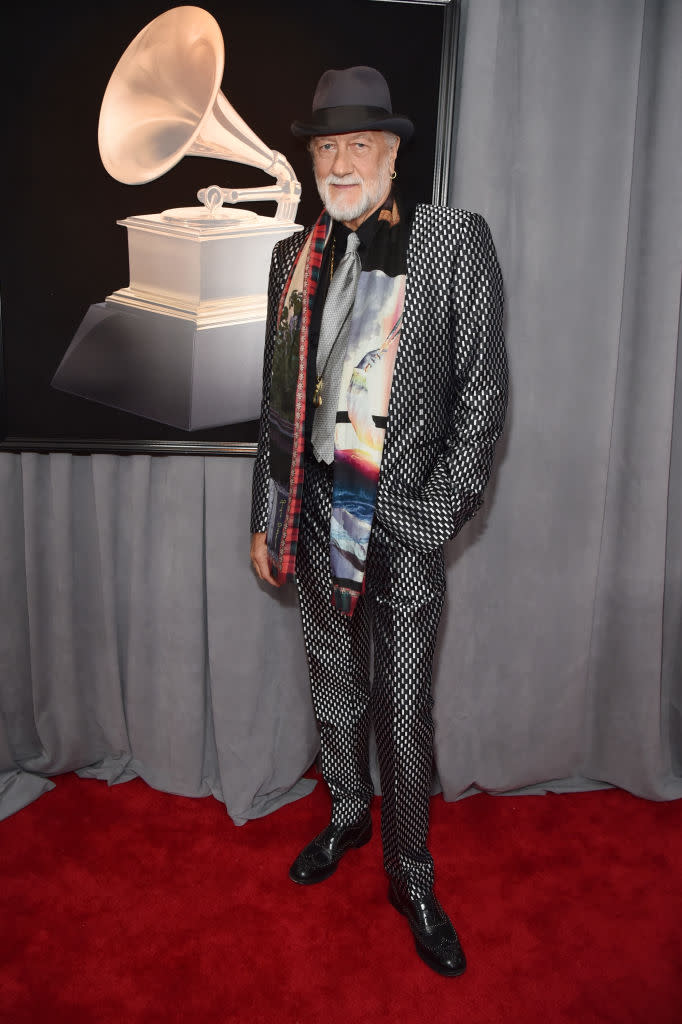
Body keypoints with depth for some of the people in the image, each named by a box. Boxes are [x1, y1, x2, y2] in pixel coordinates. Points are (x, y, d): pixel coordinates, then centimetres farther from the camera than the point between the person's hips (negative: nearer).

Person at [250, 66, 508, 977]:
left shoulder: (456, 243, -6)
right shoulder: (296, 256, 7)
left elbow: (483, 397, -8)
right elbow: (279, 400, 11)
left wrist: (434, 519, -13)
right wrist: (268, 518, 9)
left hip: (405, 522, -4)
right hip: (319, 509, 4)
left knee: (404, 708, 6)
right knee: (335, 685, 19)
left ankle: (410, 874, 27)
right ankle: (346, 815, 43)